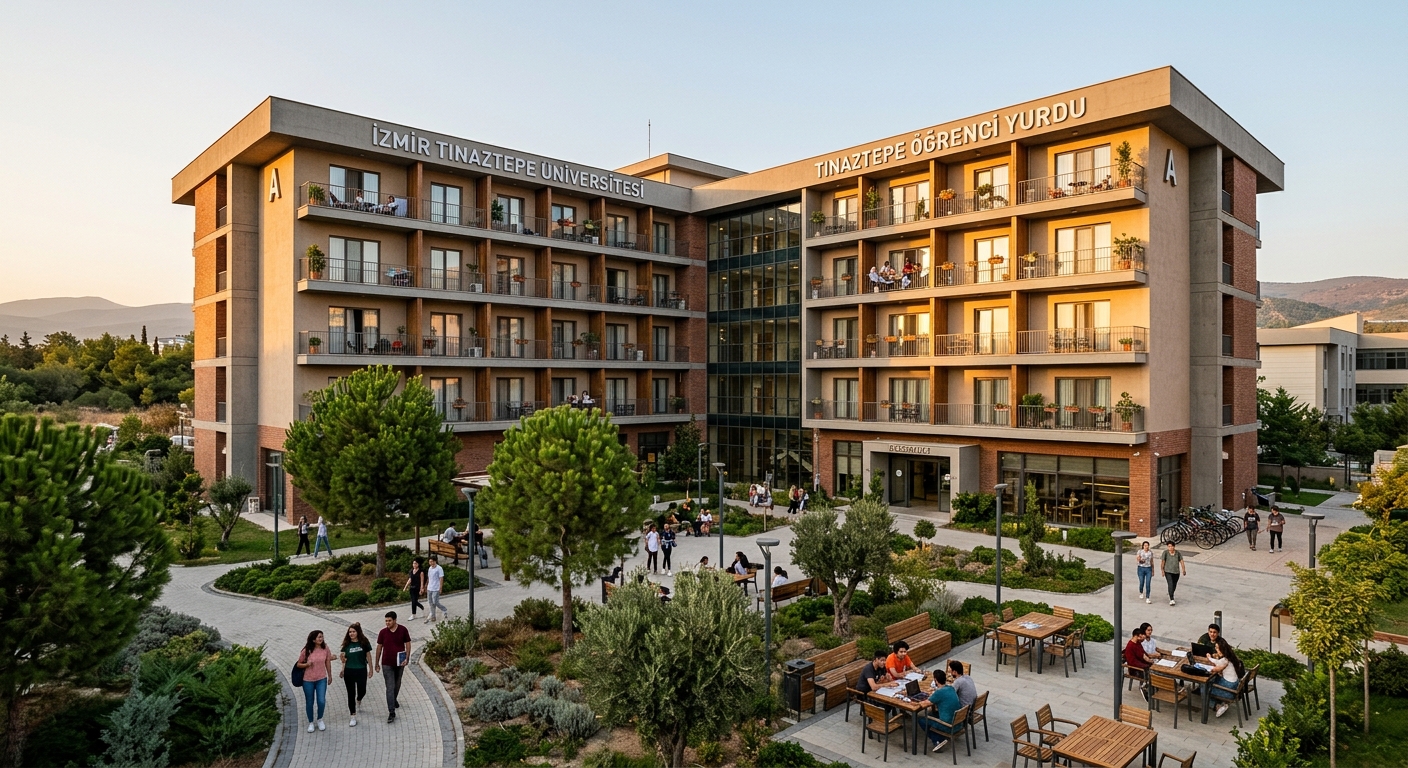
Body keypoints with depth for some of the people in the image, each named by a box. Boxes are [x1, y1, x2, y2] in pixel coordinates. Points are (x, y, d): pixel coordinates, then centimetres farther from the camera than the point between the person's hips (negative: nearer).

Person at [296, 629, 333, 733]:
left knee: (321, 701, -7)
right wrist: (306, 664, -23)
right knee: (309, 703, 10)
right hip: (308, 680, -1)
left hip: (321, 679, 1)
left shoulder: (325, 649, -7)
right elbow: (298, 664, -1)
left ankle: (320, 720, 21)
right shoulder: (306, 651, -12)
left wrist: (330, 676, 13)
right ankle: (310, 723, 32)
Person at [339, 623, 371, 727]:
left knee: (362, 691, 9)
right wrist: (342, 659, -19)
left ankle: (358, 700, 48)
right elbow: (344, 659, 3)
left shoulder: (364, 642, -6)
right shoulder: (347, 644, -2)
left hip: (361, 671, -1)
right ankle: (353, 717, 15)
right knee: (351, 694, 6)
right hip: (349, 672, 1)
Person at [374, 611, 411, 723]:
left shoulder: (403, 630, -7)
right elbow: (379, 647, 4)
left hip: (399, 663, 1)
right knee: (390, 687, -6)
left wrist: (407, 658, -10)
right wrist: (377, 663, 6)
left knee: (397, 684, 20)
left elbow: (408, 644, 0)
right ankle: (391, 713, -6)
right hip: (387, 664, -1)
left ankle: (394, 700, 48)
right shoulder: (382, 632, -6)